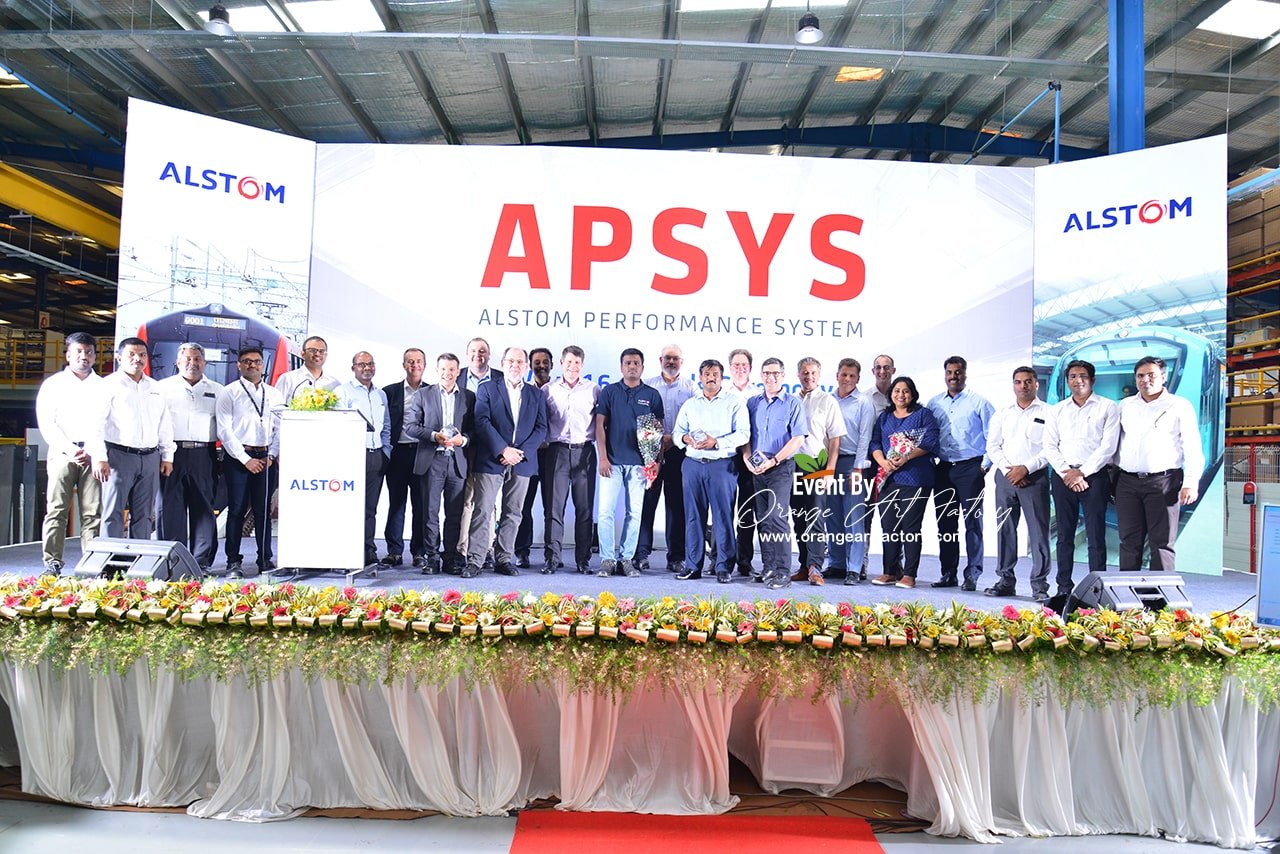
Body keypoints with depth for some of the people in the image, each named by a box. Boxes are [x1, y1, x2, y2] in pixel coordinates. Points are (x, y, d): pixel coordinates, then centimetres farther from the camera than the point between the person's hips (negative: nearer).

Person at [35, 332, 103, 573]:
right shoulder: (54, 384, 12)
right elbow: (46, 424, 3)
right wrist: (70, 449, -10)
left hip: (94, 455, 1)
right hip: (63, 453, 0)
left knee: (93, 512, -3)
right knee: (57, 509, -4)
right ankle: (52, 562, -1)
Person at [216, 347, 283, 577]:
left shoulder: (274, 394, 13)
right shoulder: (229, 392, 2)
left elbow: (280, 428, 12)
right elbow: (224, 430, -4)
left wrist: (271, 456, -1)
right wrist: (245, 459, -9)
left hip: (266, 459, 3)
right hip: (238, 458, -3)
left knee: (263, 511, 5)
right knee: (237, 510, -1)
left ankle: (265, 560, 11)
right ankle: (233, 561, 7)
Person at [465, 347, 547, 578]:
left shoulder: (536, 395, 14)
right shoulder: (487, 389, 6)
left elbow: (541, 428, 7)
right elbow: (482, 422, -6)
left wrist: (522, 452, -8)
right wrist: (503, 450, -15)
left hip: (522, 462, 3)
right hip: (491, 461, -3)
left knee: (512, 514, 7)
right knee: (482, 511, -4)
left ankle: (504, 559, 15)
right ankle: (474, 561, 0)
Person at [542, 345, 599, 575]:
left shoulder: (593, 390, 9)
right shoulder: (548, 390, 11)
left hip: (584, 452, 0)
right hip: (556, 452, 0)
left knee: (585, 507, 2)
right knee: (553, 506, -1)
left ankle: (583, 558, 9)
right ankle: (553, 556, 5)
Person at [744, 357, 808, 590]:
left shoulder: (793, 403, -1)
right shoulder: (753, 403, 13)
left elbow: (798, 438, -8)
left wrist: (773, 461, -15)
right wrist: (747, 458, -5)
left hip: (781, 467, -5)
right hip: (756, 468, 5)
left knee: (777, 518, -13)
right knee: (762, 519, 8)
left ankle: (783, 572, -9)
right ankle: (768, 568, 17)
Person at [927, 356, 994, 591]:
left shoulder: (979, 402, 2)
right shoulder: (934, 403, 13)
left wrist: (985, 465, -7)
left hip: (970, 468, -4)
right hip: (943, 468, 4)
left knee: (972, 521, -5)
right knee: (945, 522, 7)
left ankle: (972, 574, 0)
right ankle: (948, 573, 15)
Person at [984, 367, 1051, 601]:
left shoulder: (1047, 413, 4)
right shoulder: (1002, 414, 15)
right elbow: (992, 446, 10)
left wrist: (1026, 468, -13)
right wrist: (1007, 469, -5)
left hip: (1034, 477, -4)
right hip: (1005, 476, 4)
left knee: (1038, 531, -3)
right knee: (1005, 529, 5)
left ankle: (1039, 584, 2)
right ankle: (1006, 581, 12)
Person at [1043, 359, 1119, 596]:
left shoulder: (1107, 407, 5)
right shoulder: (1057, 410, 15)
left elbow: (1108, 446, -5)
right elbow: (1049, 447, 7)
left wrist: (1082, 472, -11)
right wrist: (1067, 472, -6)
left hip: (1095, 476, -3)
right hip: (1063, 476, 3)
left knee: (1096, 536, -4)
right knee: (1065, 534, 6)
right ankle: (1064, 587, 11)